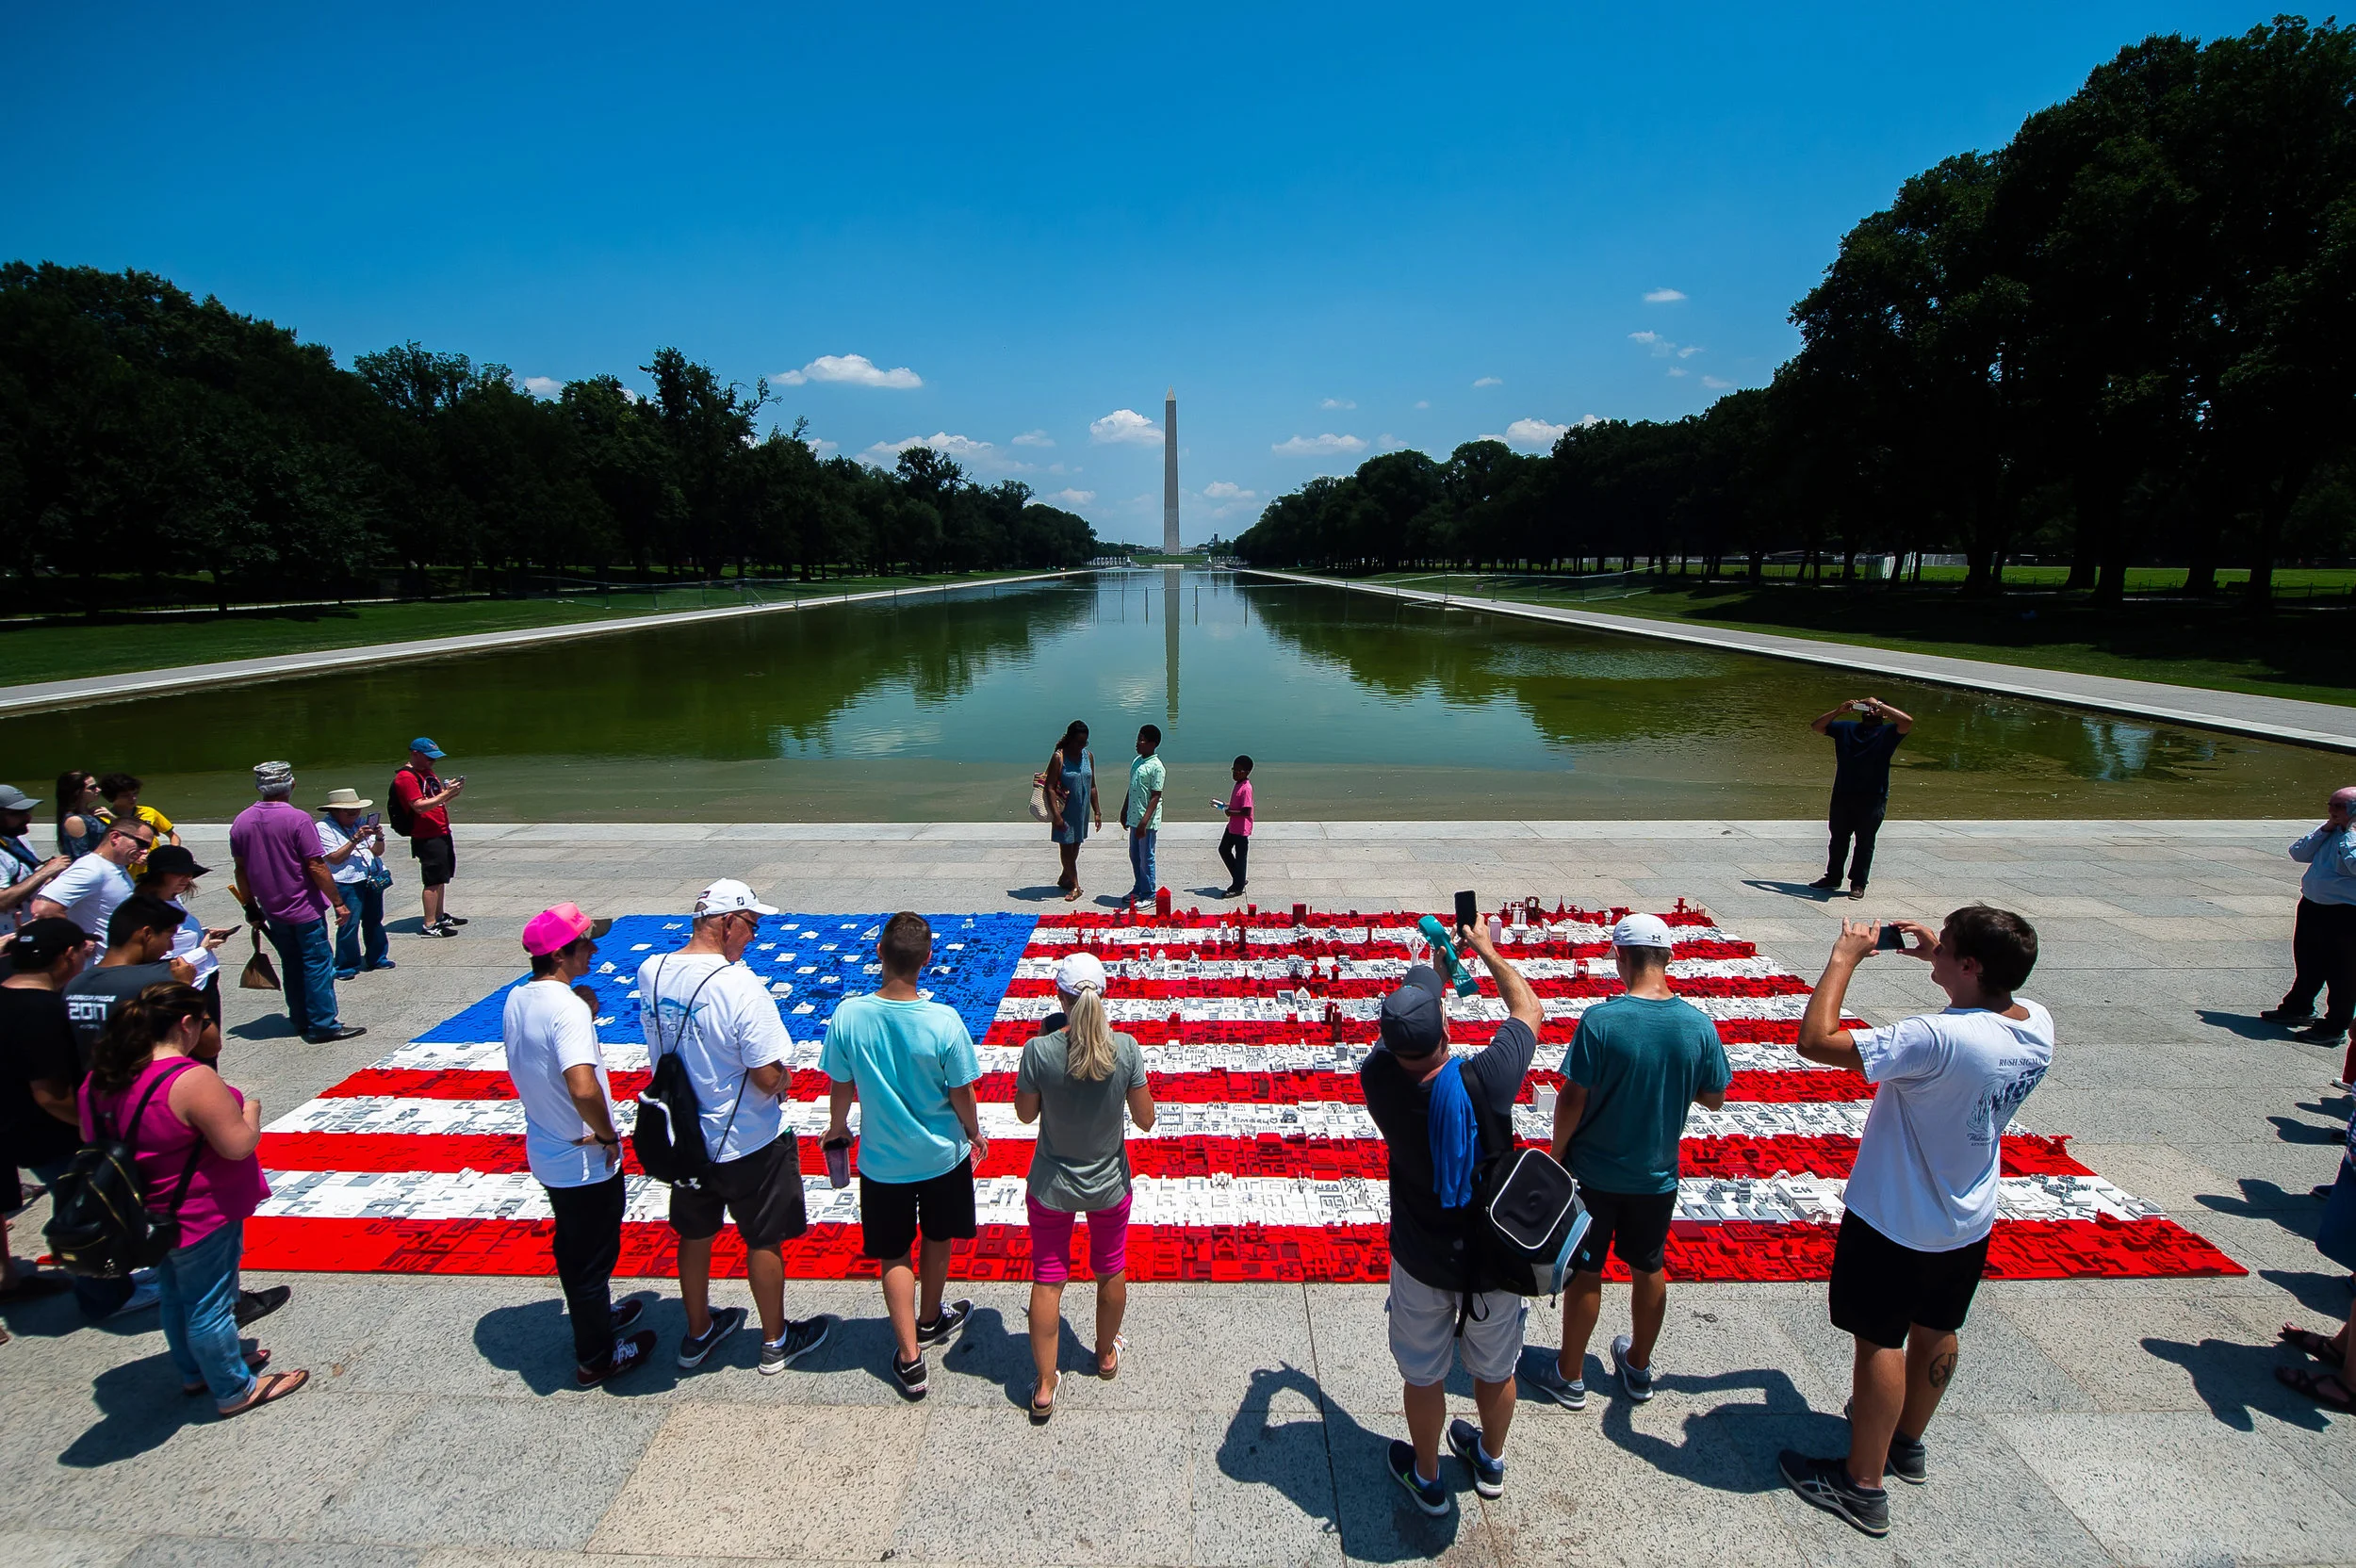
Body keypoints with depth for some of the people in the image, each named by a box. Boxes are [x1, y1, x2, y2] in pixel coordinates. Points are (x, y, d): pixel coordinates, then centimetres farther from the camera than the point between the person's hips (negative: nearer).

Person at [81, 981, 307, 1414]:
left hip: (146, 1216, 8)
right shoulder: (191, 1080, -29)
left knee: (175, 1296, 25)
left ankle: (194, 1371, 43)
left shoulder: (100, 1080, -3)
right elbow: (238, 1145, -26)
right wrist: (250, 1111, -7)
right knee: (209, 1304, 6)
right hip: (200, 1217, -8)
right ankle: (235, 1390, 21)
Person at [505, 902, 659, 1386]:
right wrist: (606, 1133, -22)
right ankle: (596, 1357, 28)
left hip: (546, 1154, 8)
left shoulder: (517, 1000, -2)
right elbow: (583, 1087, -40)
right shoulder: (567, 1007, -29)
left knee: (573, 1247, 27)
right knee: (593, 1256, 11)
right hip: (587, 1162, -8)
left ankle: (594, 1315, 48)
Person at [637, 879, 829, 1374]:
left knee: (694, 1235, 23)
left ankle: (698, 1333, 42)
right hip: (748, 1143, -6)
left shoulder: (651, 972, -8)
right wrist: (784, 1079, -4)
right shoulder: (741, 987, -29)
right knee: (764, 1241, 14)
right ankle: (775, 1342, 30)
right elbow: (770, 1077, -25)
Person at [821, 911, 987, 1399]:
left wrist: (836, 1128, 14)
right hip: (942, 1153, 0)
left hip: (882, 1160, 0)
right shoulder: (944, 1022, -26)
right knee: (937, 1240, 25)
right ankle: (930, 1320, 47)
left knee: (895, 1255, 18)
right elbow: (962, 1094, -14)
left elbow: (841, 1087, -7)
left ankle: (909, 1357, 20)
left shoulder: (848, 1016, -21)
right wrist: (975, 1134, 7)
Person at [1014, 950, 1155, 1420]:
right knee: (1111, 1271, 25)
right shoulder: (1125, 1049, -22)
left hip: (1052, 1187, -1)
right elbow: (1146, 1120, -12)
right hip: (1110, 1185, 1)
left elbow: (1025, 1114, -6)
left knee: (1047, 1280, 15)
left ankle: (1044, 1387, 25)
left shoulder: (1039, 1050, -24)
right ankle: (1107, 1354, 47)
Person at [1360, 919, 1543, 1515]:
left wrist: (1430, 971, 9)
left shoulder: (1380, 1082, -27)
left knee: (1423, 1376, 22)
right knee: (1495, 1370, 26)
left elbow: (1395, 1041, -1)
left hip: (1422, 1263, 0)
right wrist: (1487, 949, 3)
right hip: (1494, 1258, 1)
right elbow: (1529, 1008, -10)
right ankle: (1490, 1462, 50)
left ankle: (1426, 1478, 43)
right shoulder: (1487, 1080, -30)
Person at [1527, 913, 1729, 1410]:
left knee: (1584, 1273, 12)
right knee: (1648, 1269, 22)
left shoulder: (1600, 1020, -24)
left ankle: (1570, 1376, 27)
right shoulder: (1698, 1024, -13)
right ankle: (1639, 1367, 41)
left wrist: (1557, 1153, -3)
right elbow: (1714, 1098, 0)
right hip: (1658, 1176, 4)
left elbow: (1572, 1099, -19)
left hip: (1594, 1173, -3)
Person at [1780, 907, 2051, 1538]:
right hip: (1970, 1222, 7)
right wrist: (1940, 957, 4)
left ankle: (1862, 1483, 22)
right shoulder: (2037, 1025, -12)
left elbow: (1816, 1040, -37)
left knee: (1880, 1341, 8)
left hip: (1896, 1223, -7)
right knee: (1936, 1331, 24)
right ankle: (1907, 1442, 46)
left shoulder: (1937, 1039, -37)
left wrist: (1844, 956, -27)